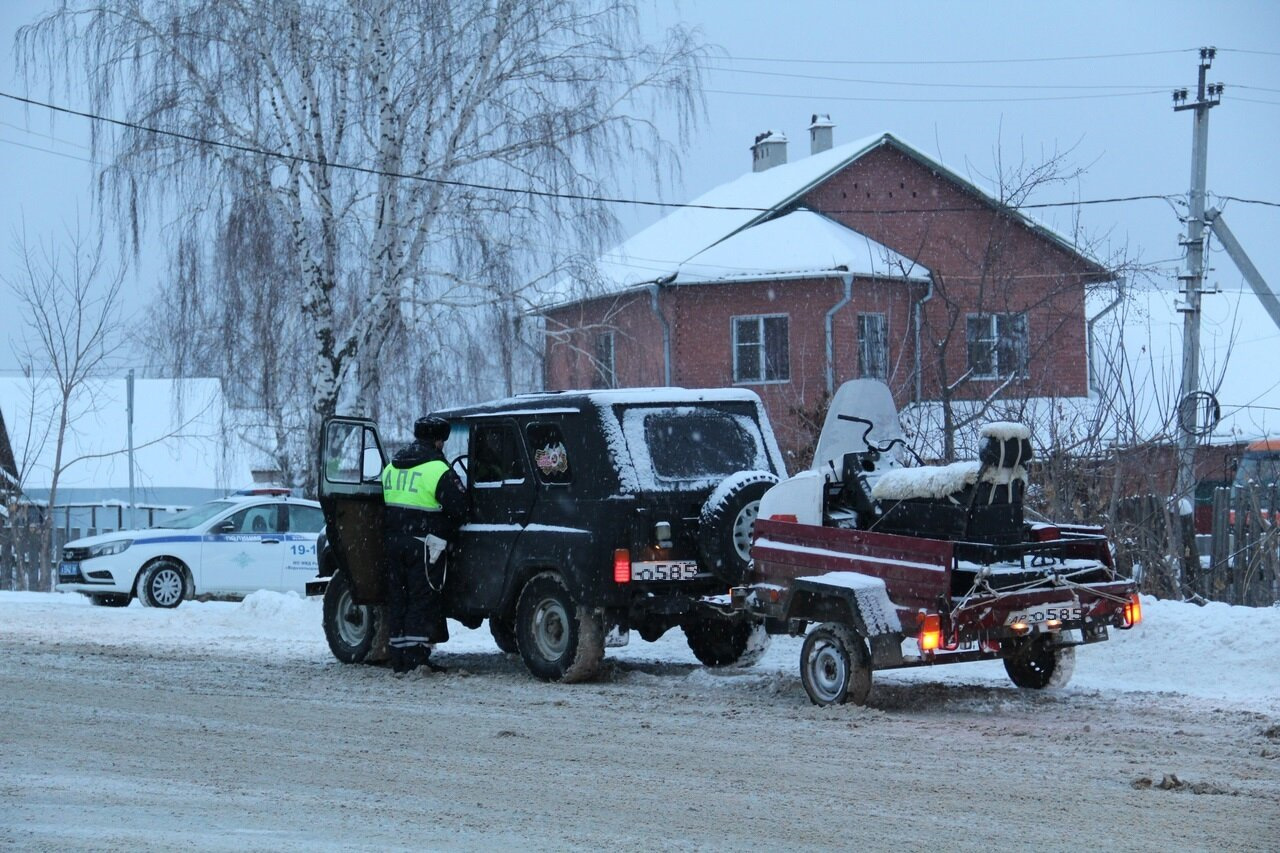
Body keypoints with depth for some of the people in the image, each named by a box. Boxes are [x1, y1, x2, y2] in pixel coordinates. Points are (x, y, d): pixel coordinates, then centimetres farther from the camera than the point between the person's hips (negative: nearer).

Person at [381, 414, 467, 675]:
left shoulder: (390, 467, 11)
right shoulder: (437, 470, -12)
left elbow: (385, 505, 16)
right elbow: (458, 507, -12)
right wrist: (444, 533, 6)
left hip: (391, 542, 7)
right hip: (423, 544, -6)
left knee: (397, 599, 11)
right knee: (422, 601, -2)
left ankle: (398, 660, 14)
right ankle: (415, 660, -4)